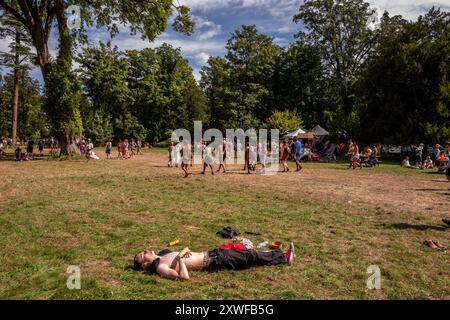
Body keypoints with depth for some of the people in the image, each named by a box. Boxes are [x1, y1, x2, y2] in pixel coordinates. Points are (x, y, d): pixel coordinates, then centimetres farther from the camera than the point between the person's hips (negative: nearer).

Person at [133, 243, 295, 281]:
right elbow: (184, 276, -30)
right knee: (251, 257, -3)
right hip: (213, 263, -8)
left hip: (210, 254, 8)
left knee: (248, 253, 9)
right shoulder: (160, 267, -16)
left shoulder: (162, 254, 10)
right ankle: (284, 258, 15)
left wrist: (184, 251, 1)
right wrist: (180, 257, -28)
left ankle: (283, 256, 22)